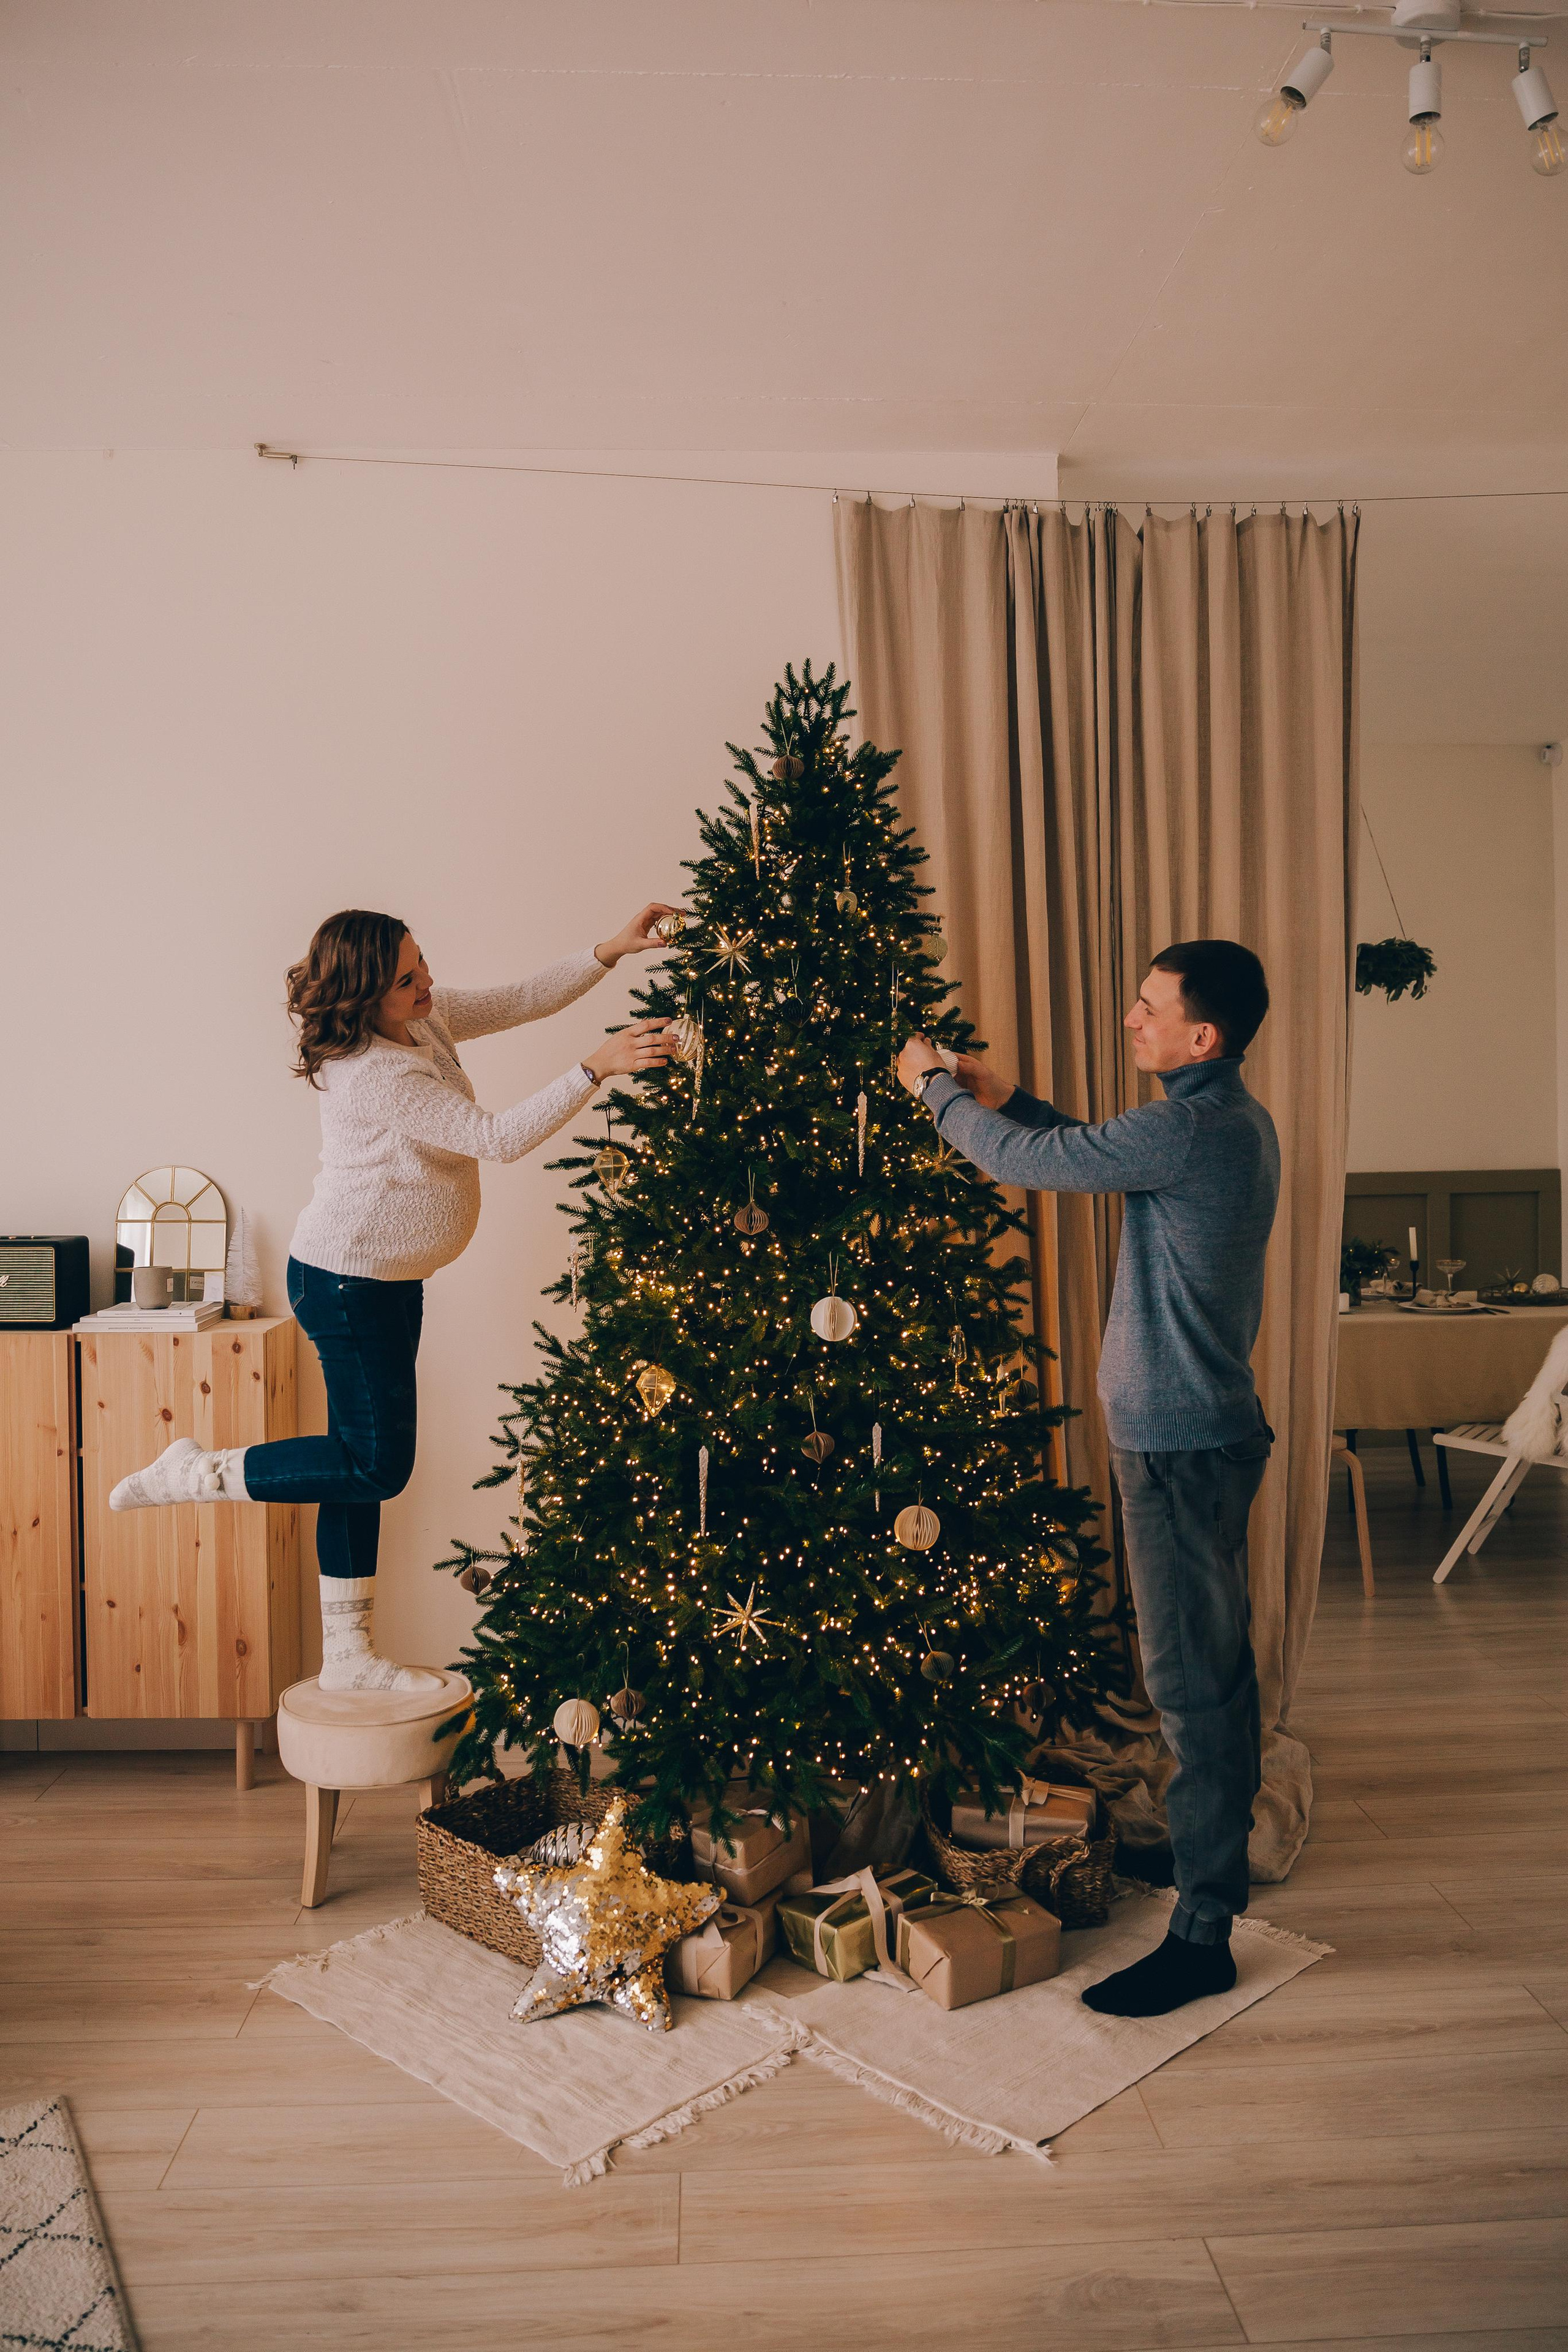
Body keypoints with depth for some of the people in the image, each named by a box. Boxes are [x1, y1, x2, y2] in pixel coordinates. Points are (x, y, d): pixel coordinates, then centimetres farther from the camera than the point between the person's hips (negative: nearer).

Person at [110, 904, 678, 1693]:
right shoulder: (373, 1074, -26)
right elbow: (499, 1138, -29)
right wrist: (593, 1069, -31)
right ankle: (192, 1473, 14)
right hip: (346, 1285, -10)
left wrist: (610, 951, -7)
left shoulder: (426, 1019, 1)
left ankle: (348, 1656, 20)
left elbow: (525, 999, 6)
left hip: (387, 1282, 10)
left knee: (366, 1463, 12)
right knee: (376, 1466, -2)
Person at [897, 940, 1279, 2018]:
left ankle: (1203, 1934, 8)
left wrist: (937, 1086, 0)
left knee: (1193, 1676, -3)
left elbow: (1034, 1161, -16)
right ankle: (1217, 1849, 40)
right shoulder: (1236, 1122, 9)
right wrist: (1005, 1095, 14)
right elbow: (1099, 1152, 22)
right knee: (1215, 1654, 22)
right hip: (1210, 1423, 11)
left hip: (1181, 1440, -11)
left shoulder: (1193, 1129, -23)